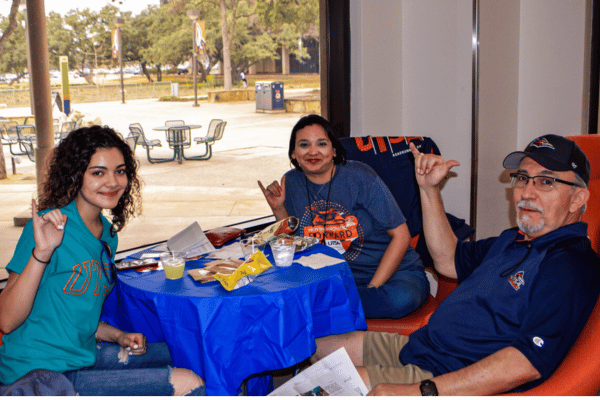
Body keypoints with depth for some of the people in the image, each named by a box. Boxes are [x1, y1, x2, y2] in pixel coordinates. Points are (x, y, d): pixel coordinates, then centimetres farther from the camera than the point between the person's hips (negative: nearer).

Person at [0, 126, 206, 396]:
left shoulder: (108, 233, 9)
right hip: (42, 373, -8)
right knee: (190, 385, -14)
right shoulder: (51, 225, -16)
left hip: (83, 354, 9)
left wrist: (118, 336, 5)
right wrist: (41, 252, -32)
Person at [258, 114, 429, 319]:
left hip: (393, 271, 0)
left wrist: (372, 288, -16)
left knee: (400, 298, -37)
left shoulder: (360, 177, -13)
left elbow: (400, 235, -11)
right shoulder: (291, 183, 0)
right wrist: (278, 209, -6)